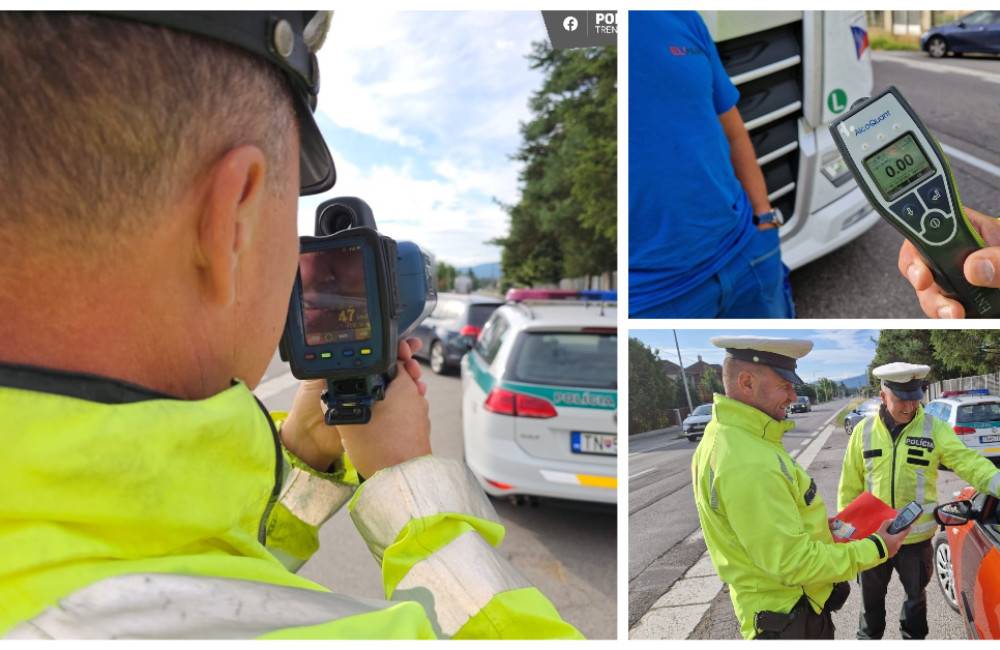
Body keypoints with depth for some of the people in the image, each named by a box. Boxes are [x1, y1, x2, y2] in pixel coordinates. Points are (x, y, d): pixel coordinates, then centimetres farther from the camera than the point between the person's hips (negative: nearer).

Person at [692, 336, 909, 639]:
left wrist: (816, 523, 9)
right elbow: (793, 562, -28)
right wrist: (874, 550, -18)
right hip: (787, 618, -9)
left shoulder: (725, 434, 1)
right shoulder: (747, 464, -32)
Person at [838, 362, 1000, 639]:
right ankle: (868, 636, 39)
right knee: (871, 596, 18)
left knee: (916, 595, 21)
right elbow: (850, 486, 0)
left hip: (917, 536, 0)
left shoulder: (934, 429, -7)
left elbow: (968, 462, -17)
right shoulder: (864, 431, -6)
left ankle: (913, 636, 43)